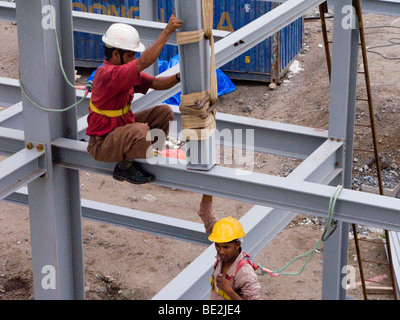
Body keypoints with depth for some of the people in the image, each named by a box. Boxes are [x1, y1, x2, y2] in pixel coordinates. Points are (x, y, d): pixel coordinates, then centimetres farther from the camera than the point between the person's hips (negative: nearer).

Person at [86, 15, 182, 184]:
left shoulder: (127, 71, 2)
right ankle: (124, 168, -7)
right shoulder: (108, 74, -29)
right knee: (141, 131, -36)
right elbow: (143, 62, -40)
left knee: (164, 112, 5)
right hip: (102, 143, -10)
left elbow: (156, 83, 3)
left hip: (123, 126, 10)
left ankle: (141, 155, 13)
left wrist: (178, 77, -17)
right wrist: (167, 31, -40)